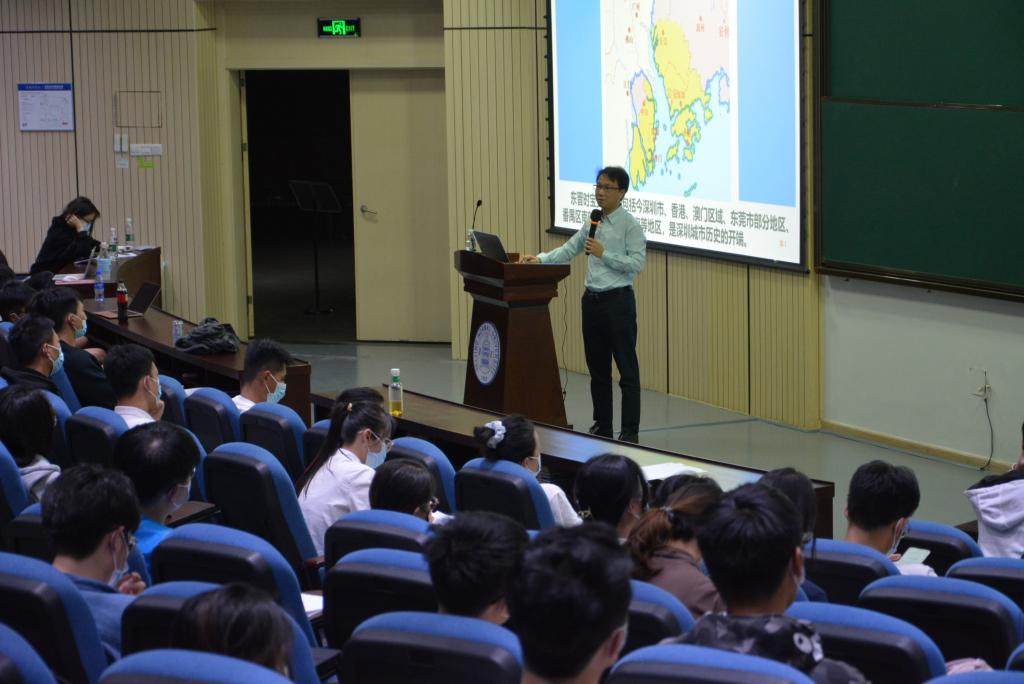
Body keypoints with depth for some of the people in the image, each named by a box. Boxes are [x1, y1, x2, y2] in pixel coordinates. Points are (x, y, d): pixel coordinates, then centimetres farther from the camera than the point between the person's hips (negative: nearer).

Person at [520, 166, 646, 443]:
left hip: (618, 301, -7)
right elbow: (568, 250, 12)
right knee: (597, 367, 13)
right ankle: (602, 425, 22)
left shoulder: (630, 225, -9)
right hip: (592, 300, 7)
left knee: (627, 368, -2)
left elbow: (637, 264, -15)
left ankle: (630, 430, 2)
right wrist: (540, 259, 0)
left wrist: (604, 254, -18)